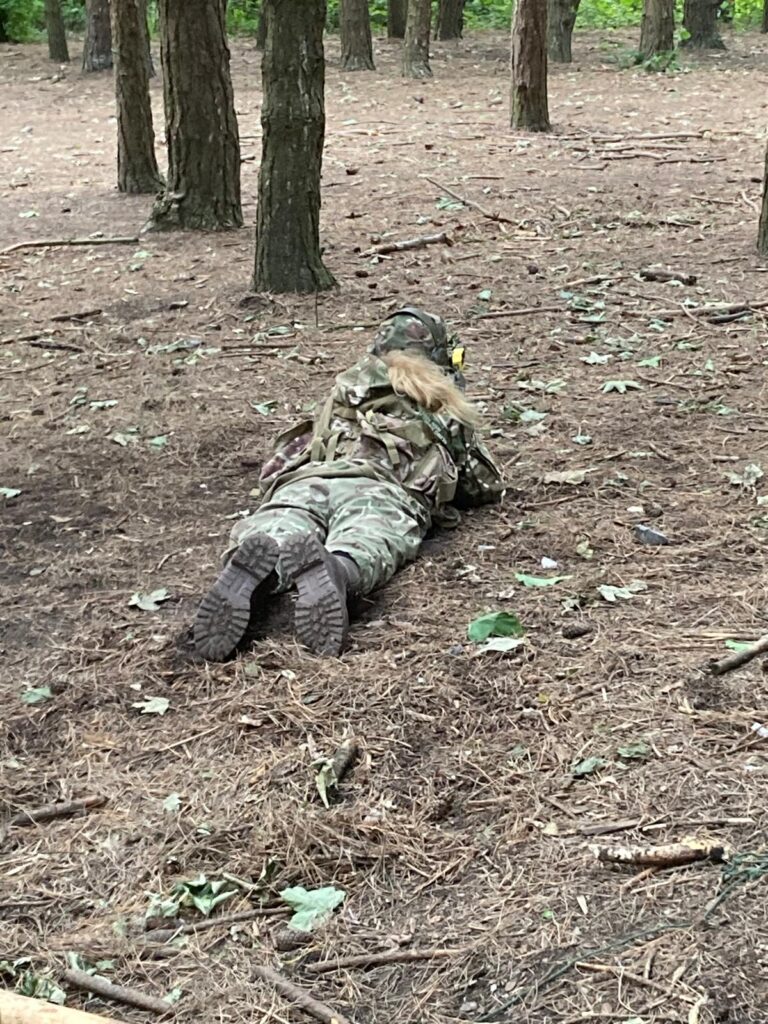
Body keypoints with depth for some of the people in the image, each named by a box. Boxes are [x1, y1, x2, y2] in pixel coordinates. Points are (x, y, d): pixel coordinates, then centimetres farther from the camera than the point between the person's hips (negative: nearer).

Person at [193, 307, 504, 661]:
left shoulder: (346, 386, 40)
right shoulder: (444, 406, 34)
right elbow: (487, 486, 42)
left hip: (305, 480, 2)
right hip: (382, 487, -2)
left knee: (276, 535, -26)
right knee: (362, 549, -31)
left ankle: (255, 567, -61)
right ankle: (333, 572, -66)